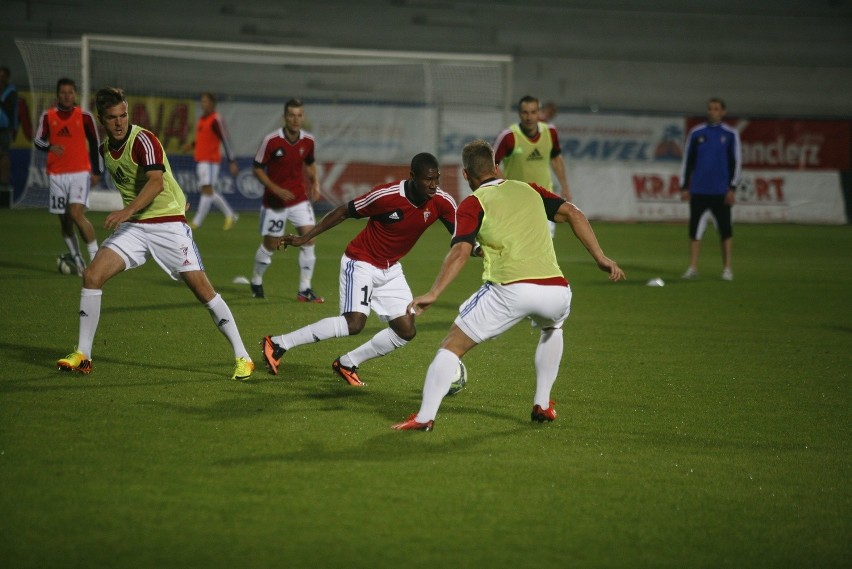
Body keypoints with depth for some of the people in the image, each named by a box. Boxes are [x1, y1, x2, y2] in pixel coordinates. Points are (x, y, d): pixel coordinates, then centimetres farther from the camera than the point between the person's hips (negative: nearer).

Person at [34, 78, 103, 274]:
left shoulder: (84, 116, 2)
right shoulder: (48, 116, 5)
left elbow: (95, 144, 8)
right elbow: (38, 140, 1)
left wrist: (97, 172, 8)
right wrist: (49, 147, -21)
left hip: (80, 172, -3)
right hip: (56, 175, 3)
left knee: (77, 213, -20)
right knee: (64, 220, 6)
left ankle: (95, 256, -13)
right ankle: (77, 260, 19)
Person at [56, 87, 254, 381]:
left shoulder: (143, 140, -15)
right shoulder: (105, 149, 9)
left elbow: (156, 182, -30)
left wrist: (126, 211, -40)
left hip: (167, 222, -6)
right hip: (132, 226, 6)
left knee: (201, 287, -10)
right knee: (92, 276, -9)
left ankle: (242, 357, -2)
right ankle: (82, 355, 0)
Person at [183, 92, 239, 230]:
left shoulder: (216, 119, -11)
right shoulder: (201, 119, 15)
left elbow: (225, 140, -13)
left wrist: (232, 162, -15)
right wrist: (192, 144, 11)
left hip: (210, 160, -10)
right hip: (200, 160, 10)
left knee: (207, 189, -9)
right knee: (208, 191, 12)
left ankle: (197, 222, -10)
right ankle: (230, 215, 23)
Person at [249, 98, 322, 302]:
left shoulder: (308, 140, -3)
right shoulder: (271, 141, -16)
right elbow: (258, 169, -9)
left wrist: (315, 183, -1)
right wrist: (276, 189, -19)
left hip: (299, 198, 3)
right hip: (274, 200, -3)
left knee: (308, 238, -10)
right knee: (270, 244, 6)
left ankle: (305, 289, -3)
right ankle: (256, 282, 32)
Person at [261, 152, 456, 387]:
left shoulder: (441, 202, -12)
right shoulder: (386, 195, -26)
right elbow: (344, 212, -13)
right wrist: (305, 238, -11)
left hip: (391, 269, 6)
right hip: (362, 263, -6)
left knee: (406, 331, -2)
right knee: (354, 323, -22)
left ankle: (347, 364, 14)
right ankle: (278, 343, -12)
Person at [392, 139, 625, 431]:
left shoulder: (472, 204, 9)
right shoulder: (529, 190, 23)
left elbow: (461, 251, -6)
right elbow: (573, 213, 12)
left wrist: (433, 293, -11)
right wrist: (600, 257, 10)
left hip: (510, 289, -4)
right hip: (556, 291, 4)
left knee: (452, 346, 8)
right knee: (552, 328, 38)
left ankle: (424, 417, -4)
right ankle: (542, 405, 33)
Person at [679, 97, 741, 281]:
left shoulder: (730, 134, 3)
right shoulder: (696, 133, 7)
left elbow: (736, 162, 2)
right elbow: (687, 161, 11)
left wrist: (732, 188, -6)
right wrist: (684, 187, 6)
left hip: (721, 192, -2)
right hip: (698, 190, 2)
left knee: (725, 230, 1)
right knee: (695, 229, 0)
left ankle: (727, 268, 7)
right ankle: (692, 268, 4)